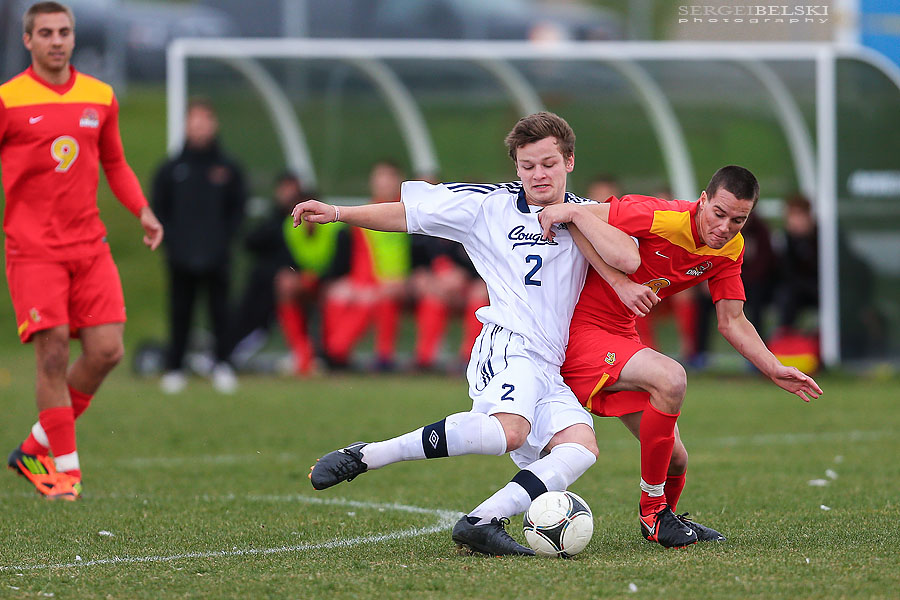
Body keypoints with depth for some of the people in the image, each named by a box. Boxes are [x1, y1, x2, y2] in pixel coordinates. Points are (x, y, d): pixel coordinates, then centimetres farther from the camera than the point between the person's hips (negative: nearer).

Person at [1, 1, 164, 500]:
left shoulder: (99, 98, 9)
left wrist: (142, 211, 8)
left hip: (89, 244, 4)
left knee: (106, 350, -4)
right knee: (52, 354, -10)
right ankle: (65, 468, 1)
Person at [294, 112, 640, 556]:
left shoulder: (585, 216, 15)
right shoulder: (491, 204, 6)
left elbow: (627, 259, -3)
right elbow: (411, 213, 9)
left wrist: (574, 215, -4)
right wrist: (337, 213, 1)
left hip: (550, 368, 5)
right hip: (508, 343, -5)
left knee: (581, 447, -23)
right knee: (509, 429, -35)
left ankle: (482, 522, -31)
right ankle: (360, 457, -29)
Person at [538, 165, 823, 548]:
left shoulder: (730, 250, -1)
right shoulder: (659, 217, -24)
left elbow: (732, 323, 7)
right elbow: (580, 215, -21)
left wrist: (775, 371, -6)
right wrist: (621, 284, -29)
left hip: (621, 336, 8)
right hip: (581, 327, -8)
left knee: (674, 461, 7)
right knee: (670, 379, -31)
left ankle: (662, 518, 43)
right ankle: (653, 511, -16)